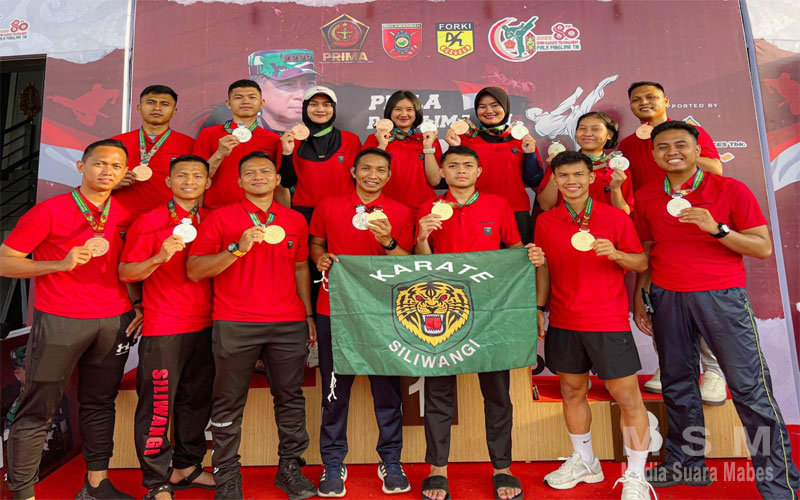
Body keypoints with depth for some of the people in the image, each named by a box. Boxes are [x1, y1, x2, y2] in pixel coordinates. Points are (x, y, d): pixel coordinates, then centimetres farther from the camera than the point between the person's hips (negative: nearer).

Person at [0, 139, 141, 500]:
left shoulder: (126, 214, 8)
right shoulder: (49, 211, -4)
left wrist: (137, 303, 7)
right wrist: (61, 263, -19)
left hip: (115, 320, 4)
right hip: (59, 320, -4)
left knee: (100, 404, 12)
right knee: (38, 410, 4)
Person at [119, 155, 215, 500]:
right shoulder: (149, 222, -4)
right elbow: (125, 273, -6)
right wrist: (160, 257, -21)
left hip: (205, 326, 5)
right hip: (162, 329, -5)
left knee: (198, 401, 14)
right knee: (158, 405, 2)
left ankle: (188, 467, 32)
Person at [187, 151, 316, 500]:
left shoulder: (295, 220, 12)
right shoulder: (220, 217, 3)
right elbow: (194, 271, -2)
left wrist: (309, 315, 13)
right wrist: (238, 248, -15)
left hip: (289, 323, 3)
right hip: (235, 325, -2)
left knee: (290, 396, 8)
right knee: (229, 402, 6)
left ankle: (290, 468, 23)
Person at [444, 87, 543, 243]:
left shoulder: (522, 139, 8)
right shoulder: (467, 138, 5)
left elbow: (534, 182, 8)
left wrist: (530, 153, -5)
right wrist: (455, 148, -8)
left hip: (516, 213, 1)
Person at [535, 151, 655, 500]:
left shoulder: (616, 218, -3)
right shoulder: (545, 222, 4)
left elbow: (641, 263, 1)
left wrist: (616, 254, -19)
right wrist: (539, 309, 6)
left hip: (609, 323, -3)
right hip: (563, 323, 3)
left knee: (628, 397, 2)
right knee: (572, 391, 14)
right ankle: (584, 462, 34)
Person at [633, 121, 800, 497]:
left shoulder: (730, 190, -2)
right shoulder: (646, 197, 7)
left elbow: (763, 248, -4)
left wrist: (716, 228, -19)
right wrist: (638, 299, 9)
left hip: (721, 296, -3)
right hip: (666, 297, 3)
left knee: (750, 387, -1)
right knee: (677, 383, 11)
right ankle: (685, 463, 26)